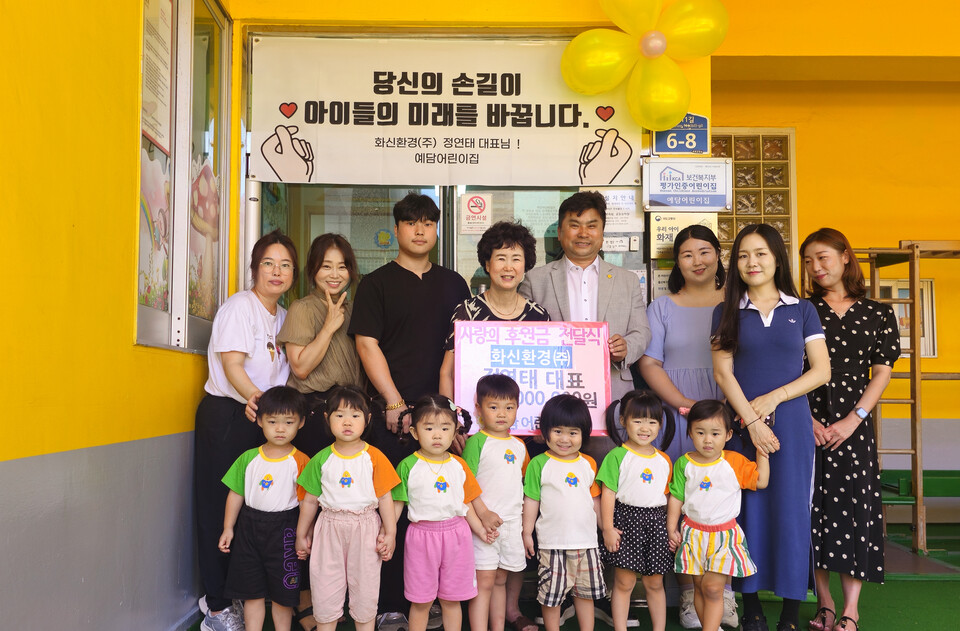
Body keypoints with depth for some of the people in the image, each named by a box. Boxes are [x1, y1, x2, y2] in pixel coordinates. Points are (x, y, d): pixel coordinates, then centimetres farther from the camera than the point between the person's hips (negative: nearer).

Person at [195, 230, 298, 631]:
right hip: (225, 415, -7)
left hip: (262, 417, 7)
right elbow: (232, 364, -17)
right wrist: (255, 396, -33)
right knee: (220, 510, -3)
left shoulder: (283, 316, 16)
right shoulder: (240, 306, -7)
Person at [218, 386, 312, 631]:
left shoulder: (300, 462, -9)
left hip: (283, 530, -3)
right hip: (249, 526, 3)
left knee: (282, 592, 8)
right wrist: (228, 528, 7)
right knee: (252, 591, 12)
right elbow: (236, 493, 8)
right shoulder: (248, 458, 2)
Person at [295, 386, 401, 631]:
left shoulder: (374, 457, -5)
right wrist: (301, 535, 13)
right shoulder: (322, 459, 0)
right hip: (329, 528, 2)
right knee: (325, 587, 7)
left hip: (364, 529, -1)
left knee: (365, 587, 8)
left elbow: (385, 498, -2)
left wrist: (390, 533, -4)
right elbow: (310, 500, 8)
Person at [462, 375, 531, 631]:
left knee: (500, 580, 14)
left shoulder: (519, 446, 12)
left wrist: (525, 507, 12)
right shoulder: (476, 442, -7)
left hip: (512, 522, 6)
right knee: (484, 581, -5)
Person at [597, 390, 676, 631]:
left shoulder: (664, 460, 11)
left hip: (656, 522, 4)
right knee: (624, 582, 1)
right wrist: (607, 528, -12)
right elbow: (608, 494, -7)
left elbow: (667, 496, 15)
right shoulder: (617, 456, -5)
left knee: (655, 583, 12)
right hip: (626, 520, -4)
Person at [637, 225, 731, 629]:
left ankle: (723, 588, 8)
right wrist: (685, 404, -9)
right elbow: (648, 363, 4)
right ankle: (689, 592, 5)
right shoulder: (662, 307, 11)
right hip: (676, 413, 0)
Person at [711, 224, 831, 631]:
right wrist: (751, 420, -11)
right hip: (742, 424, 0)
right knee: (748, 510, 2)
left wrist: (773, 398, -8)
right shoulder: (727, 312, 7)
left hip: (792, 423, 0)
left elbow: (822, 370, 4)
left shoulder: (802, 310, 8)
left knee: (791, 511, 0)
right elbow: (723, 373, 0)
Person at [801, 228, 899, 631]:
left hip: (854, 425, 0)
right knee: (813, 506, 1)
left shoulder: (877, 314, 7)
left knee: (855, 504, -3)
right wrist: (806, 418, -8)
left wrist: (853, 420, -8)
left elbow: (882, 372, 3)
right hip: (807, 423, 0)